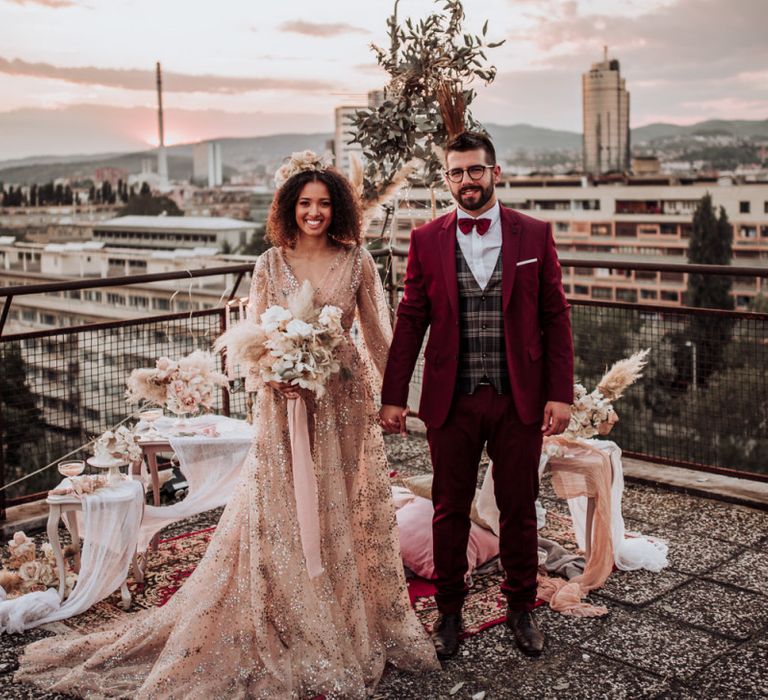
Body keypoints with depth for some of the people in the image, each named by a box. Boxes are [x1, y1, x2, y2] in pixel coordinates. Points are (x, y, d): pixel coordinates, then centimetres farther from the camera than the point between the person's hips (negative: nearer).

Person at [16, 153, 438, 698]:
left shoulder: (357, 261, 1)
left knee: (347, 510, 10)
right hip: (286, 401, 0)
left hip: (345, 401, 0)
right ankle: (295, 634, 18)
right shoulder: (270, 265, 1)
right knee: (282, 513, 3)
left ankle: (357, 626, 27)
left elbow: (378, 334, 6)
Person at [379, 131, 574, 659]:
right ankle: (450, 611, 26)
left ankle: (521, 608, 29)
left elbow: (556, 317, 1)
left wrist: (561, 393, -5)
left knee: (519, 509, 11)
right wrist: (393, 396, -1)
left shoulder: (534, 234, 2)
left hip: (520, 399, 0)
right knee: (450, 511, 10)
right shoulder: (427, 240, 3)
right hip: (451, 400, 0)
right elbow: (411, 321, 3)